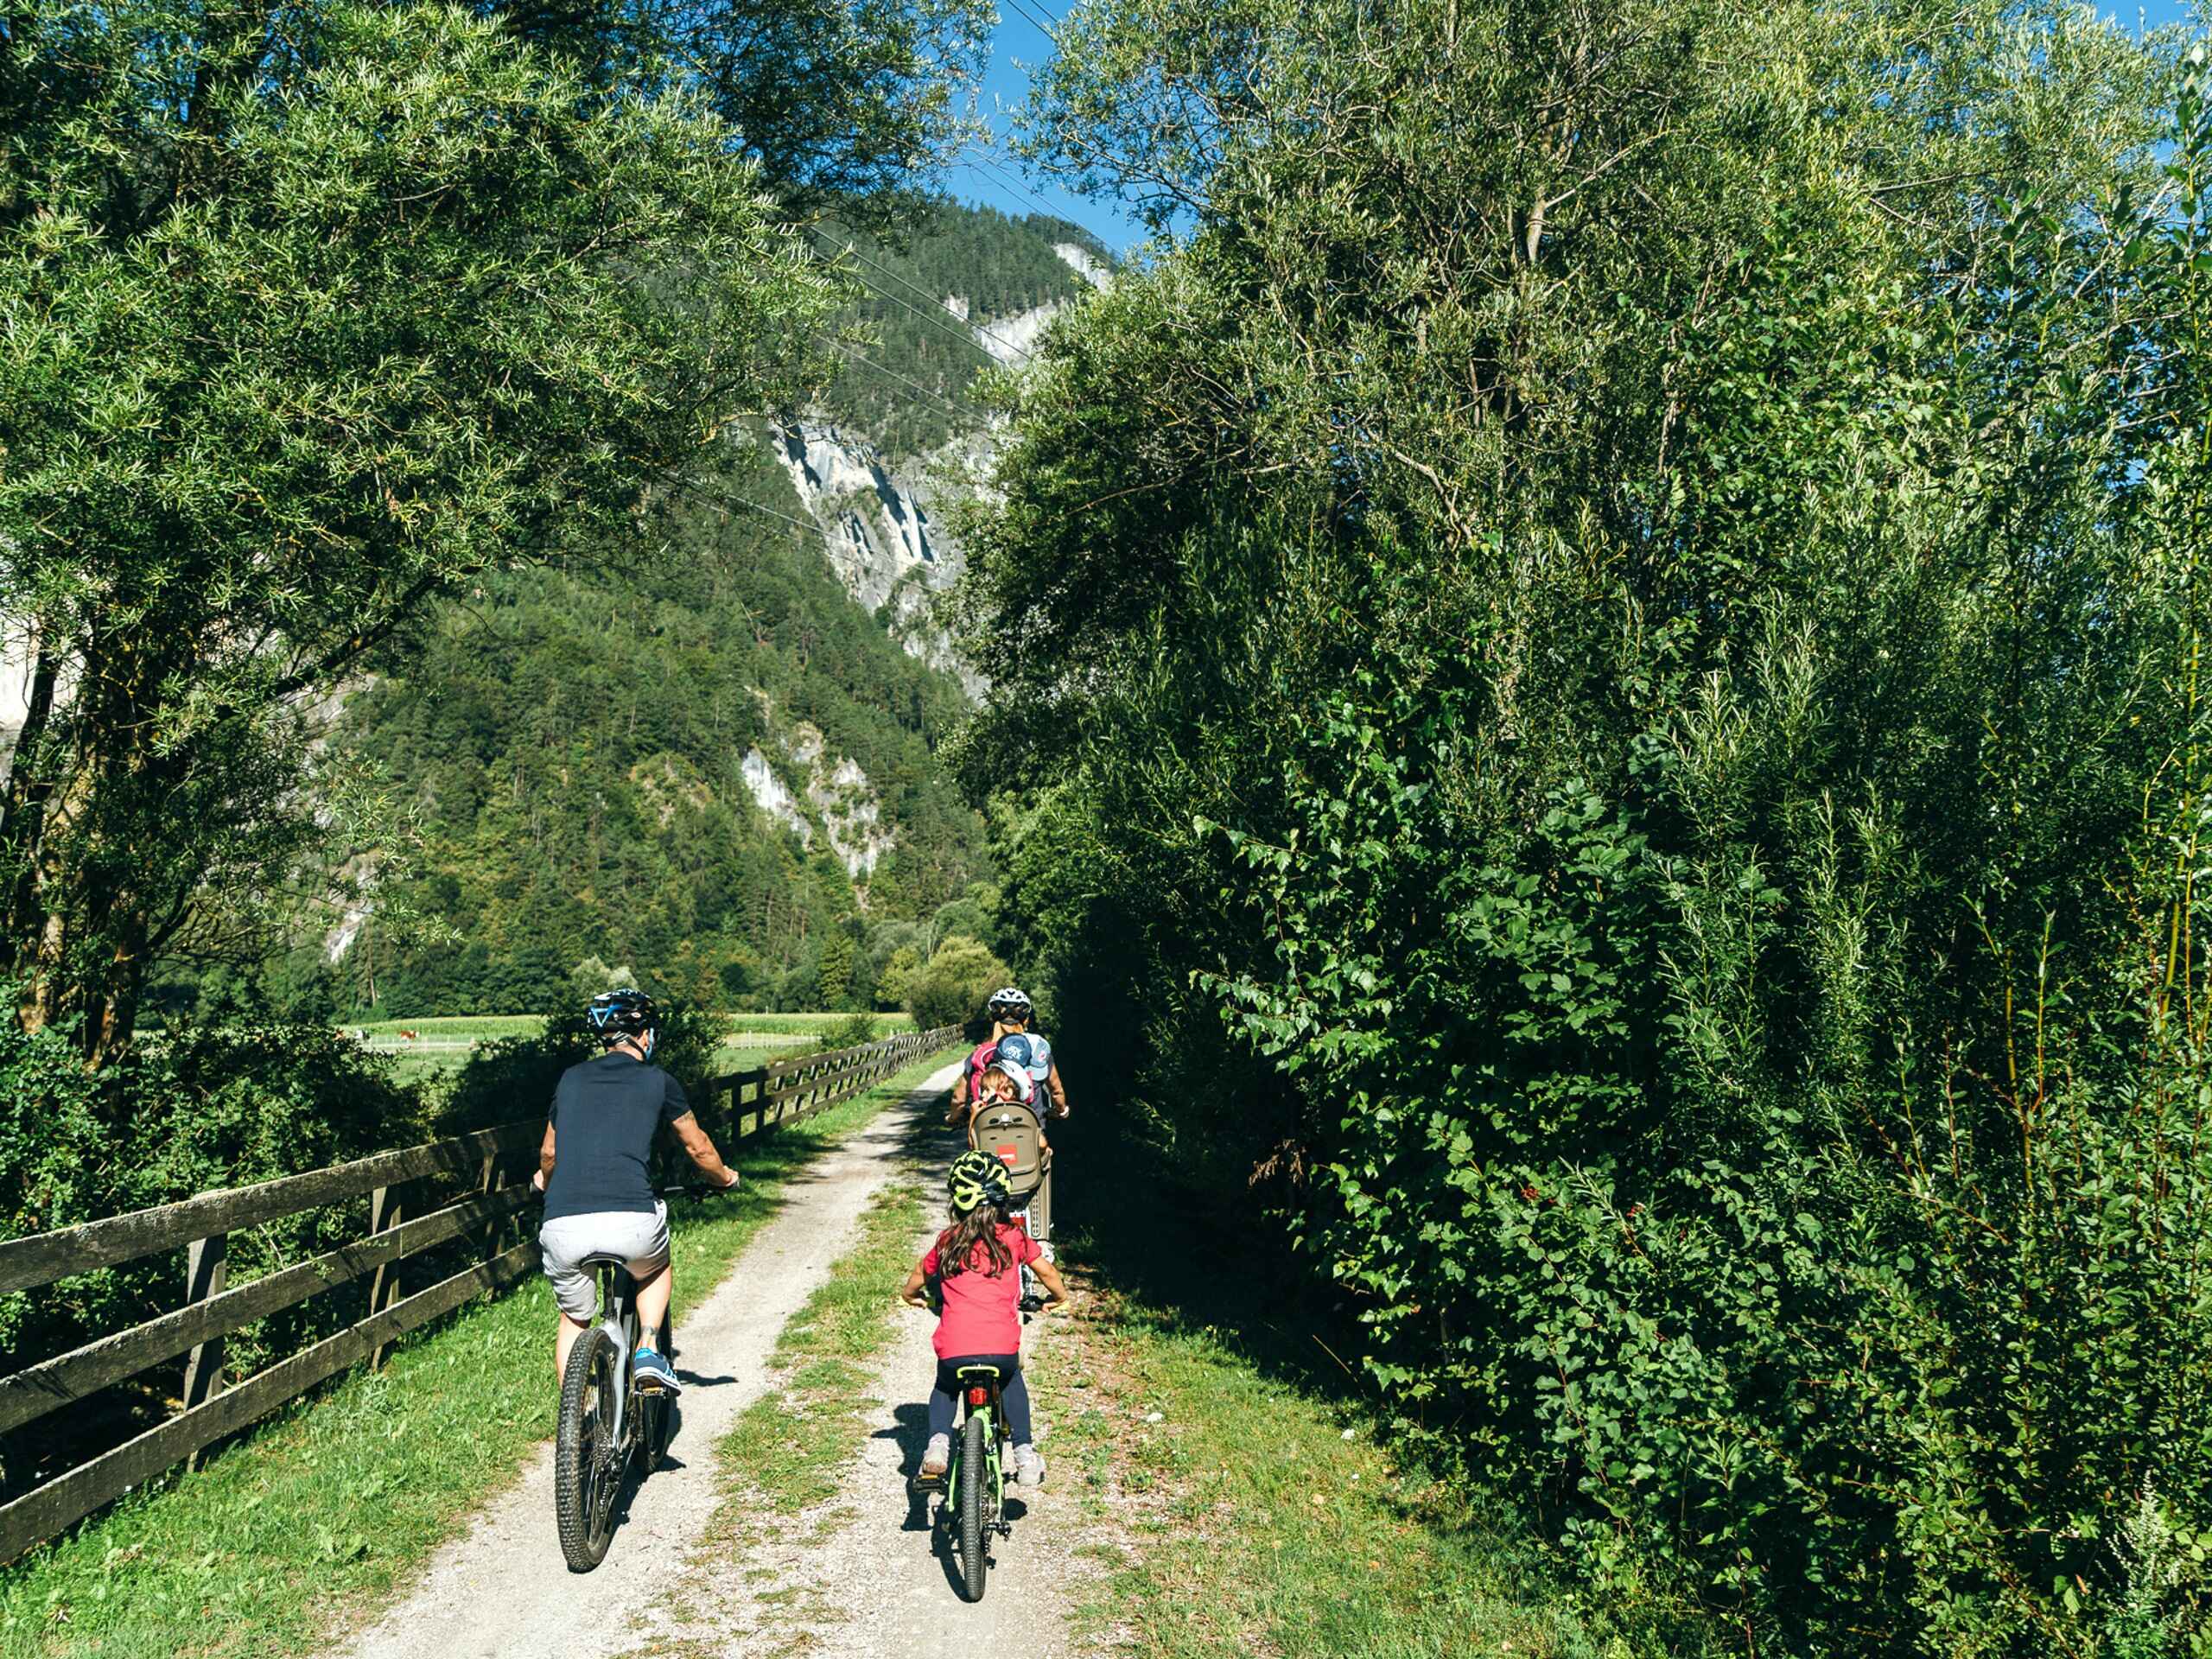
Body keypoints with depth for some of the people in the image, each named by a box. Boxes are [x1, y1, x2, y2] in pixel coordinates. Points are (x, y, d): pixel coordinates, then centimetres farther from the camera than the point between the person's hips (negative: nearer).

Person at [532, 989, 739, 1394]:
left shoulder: (572, 1079, 18)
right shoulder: (657, 1081, 10)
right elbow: (699, 1149, 22)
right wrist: (725, 1178, 43)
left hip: (563, 1227, 2)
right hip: (631, 1223, -2)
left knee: (574, 1319, 27)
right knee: (657, 1270, 32)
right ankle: (648, 1352, 14)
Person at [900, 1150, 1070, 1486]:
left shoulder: (948, 1241, 13)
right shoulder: (1014, 1237, 10)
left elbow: (920, 1273, 29)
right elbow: (1047, 1272, 18)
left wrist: (909, 1294, 52)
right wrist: (1060, 1297, 39)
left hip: (954, 1349, 0)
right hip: (1002, 1348, 0)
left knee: (945, 1388, 33)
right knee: (1012, 1383, 34)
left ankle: (938, 1442, 9)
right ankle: (1025, 1454, 24)